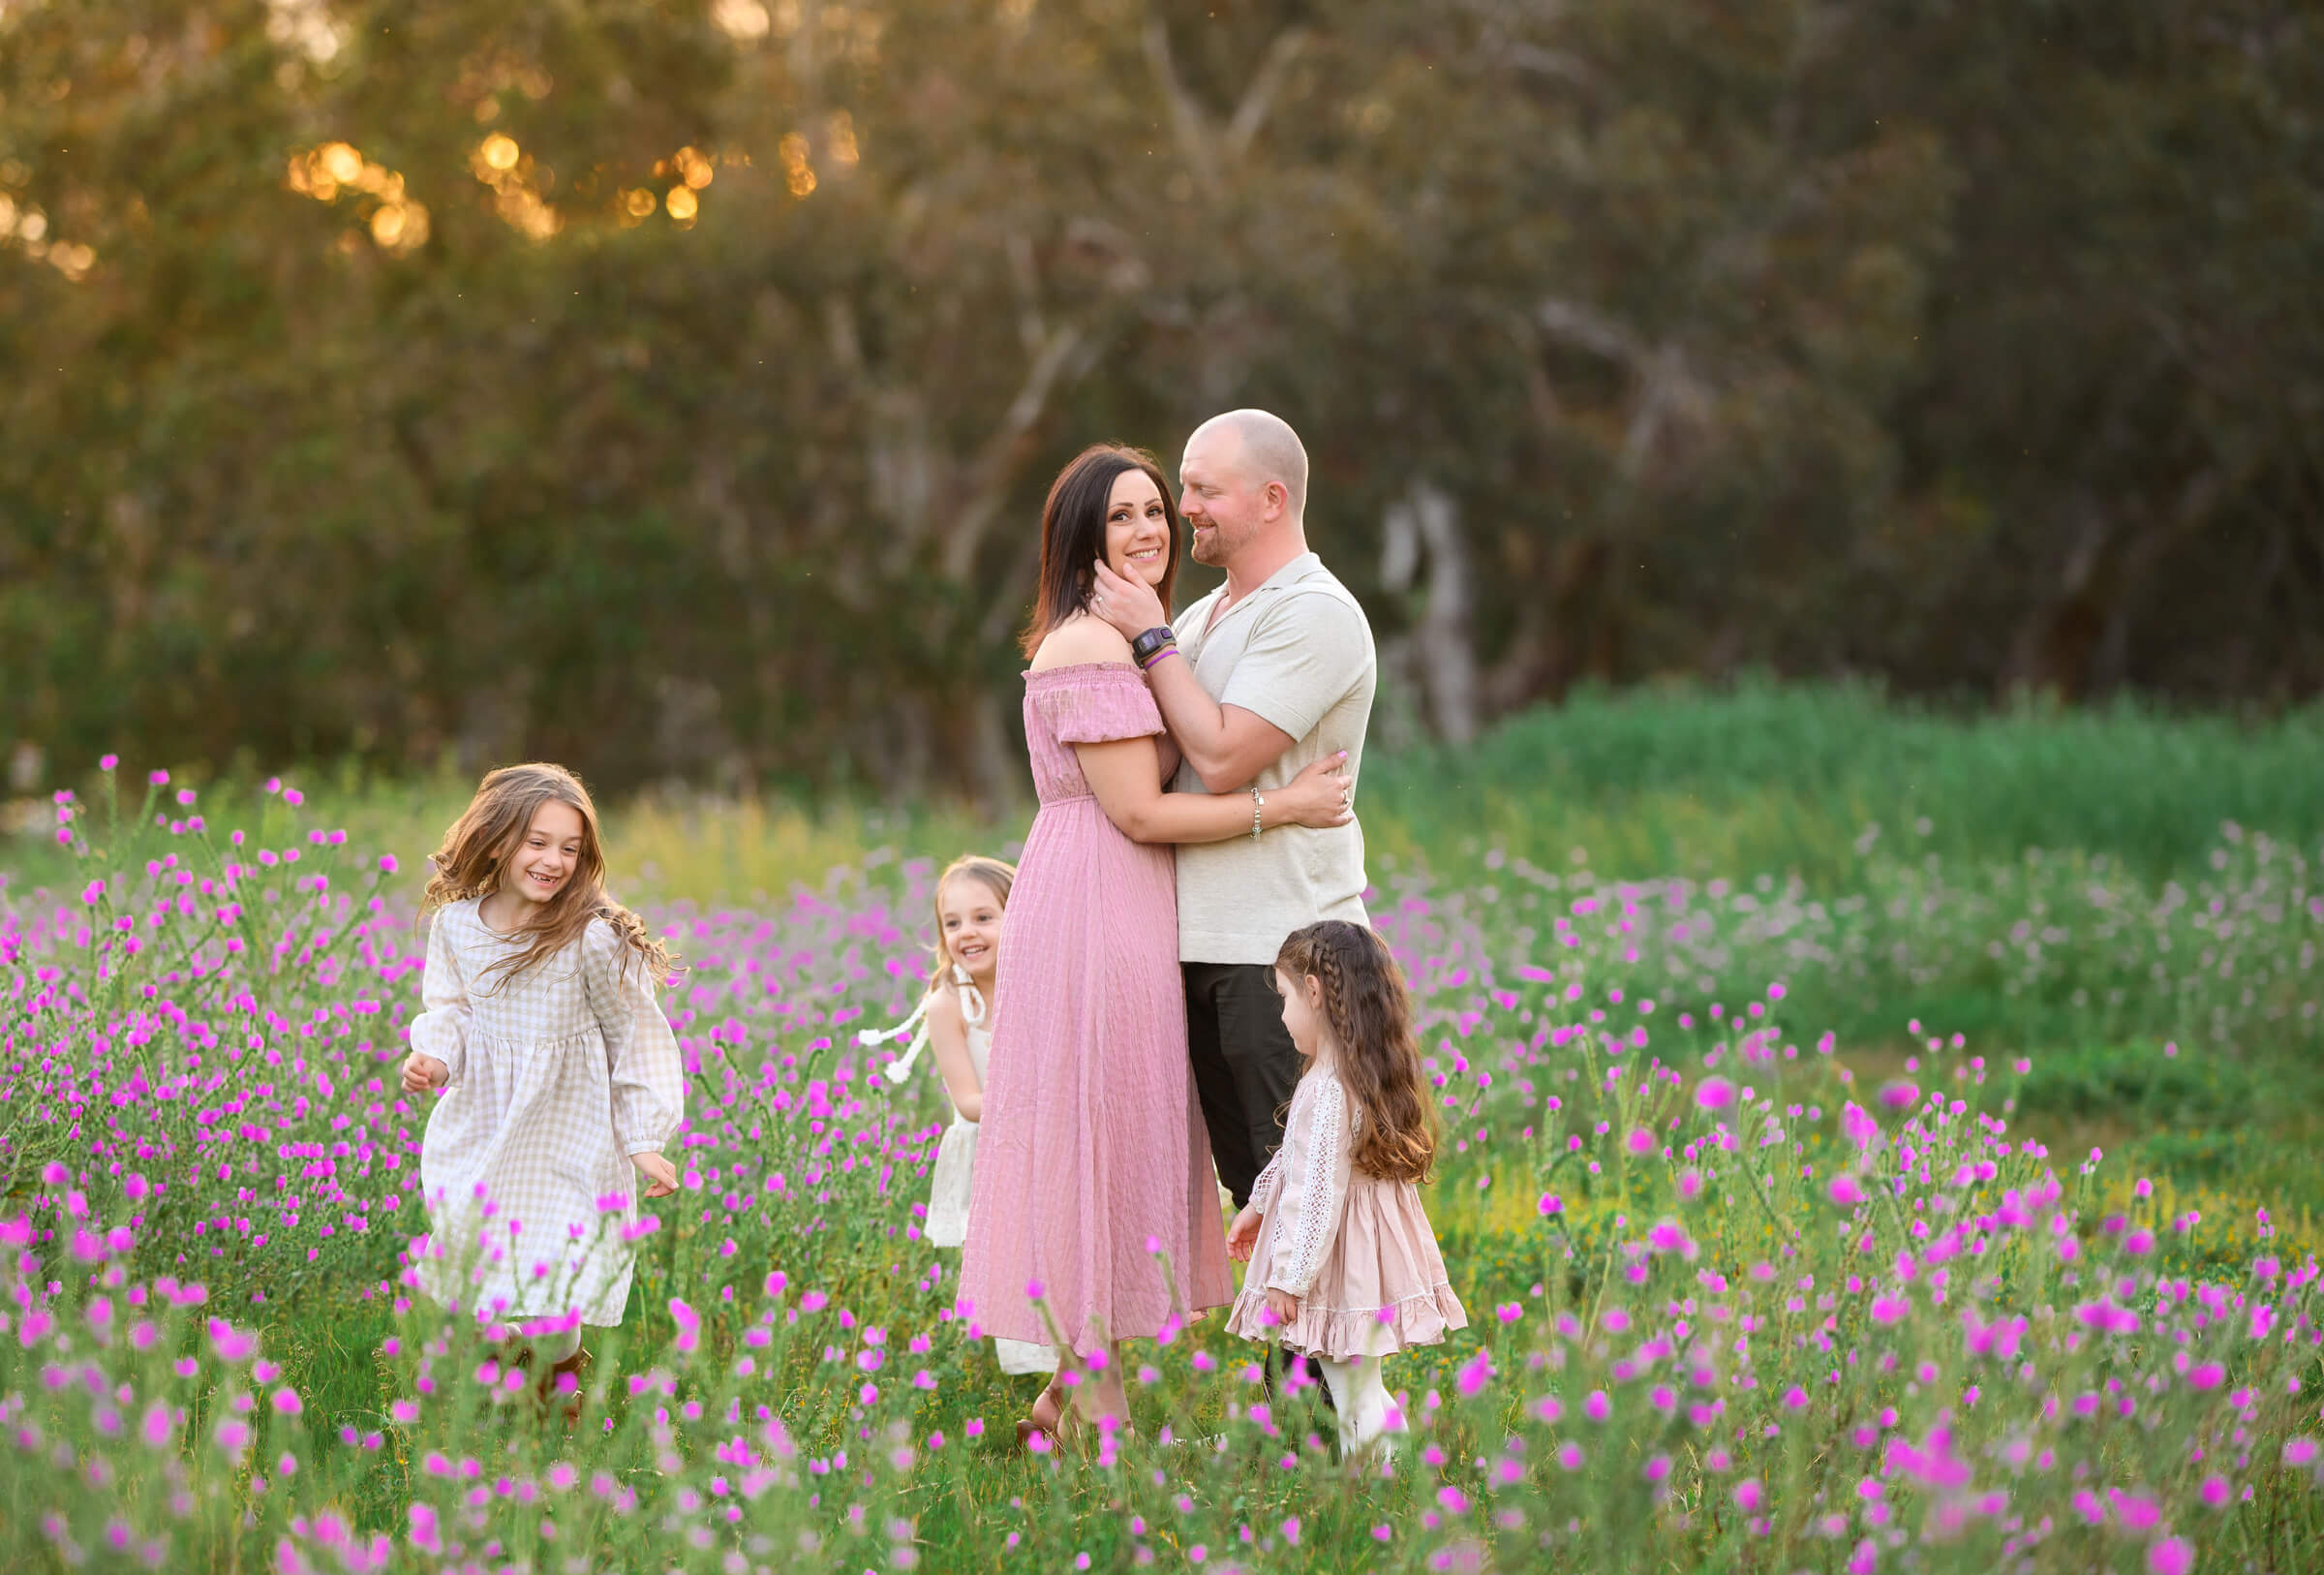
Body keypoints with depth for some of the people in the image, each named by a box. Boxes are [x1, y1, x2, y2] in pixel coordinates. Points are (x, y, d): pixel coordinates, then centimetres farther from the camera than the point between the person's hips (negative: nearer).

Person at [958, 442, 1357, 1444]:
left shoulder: (1123, 640, 18)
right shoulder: (1093, 648, -15)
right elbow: (1138, 812, -19)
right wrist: (1280, 807, -16)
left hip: (1121, 907, 11)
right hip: (1096, 909, -11)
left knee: (1116, 1135, 13)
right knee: (1101, 1132, -5)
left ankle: (1077, 1387, 19)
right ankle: (1093, 1399, 1)